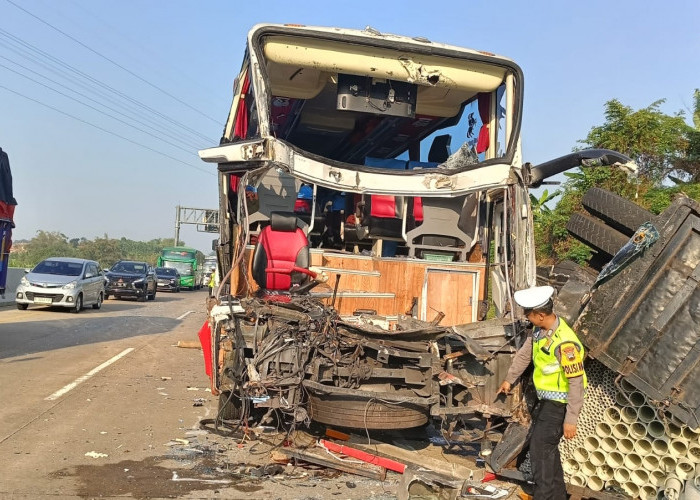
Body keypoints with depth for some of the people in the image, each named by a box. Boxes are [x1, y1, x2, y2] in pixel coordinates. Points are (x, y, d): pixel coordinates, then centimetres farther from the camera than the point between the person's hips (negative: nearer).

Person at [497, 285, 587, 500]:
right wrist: (509, 379, 28)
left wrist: (570, 420, -23)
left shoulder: (565, 343, -30)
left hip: (559, 403, -9)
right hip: (547, 399, 9)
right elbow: (525, 353, 15)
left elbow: (576, 383, -26)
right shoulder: (539, 329, -2)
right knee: (547, 447, 19)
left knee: (540, 448, -3)